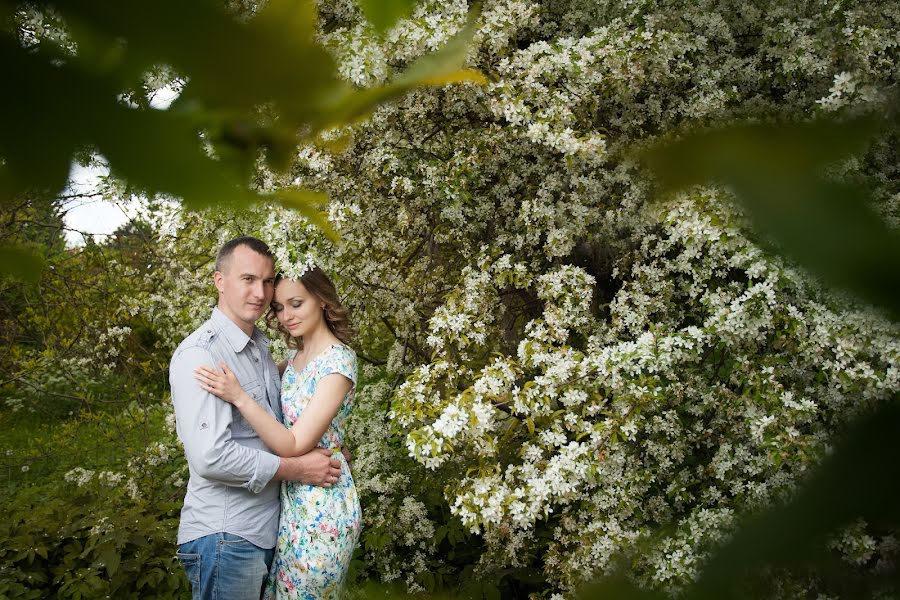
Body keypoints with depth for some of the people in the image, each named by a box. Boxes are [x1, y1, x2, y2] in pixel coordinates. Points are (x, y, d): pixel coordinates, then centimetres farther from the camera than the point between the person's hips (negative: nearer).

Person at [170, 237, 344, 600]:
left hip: (265, 530, 9)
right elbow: (210, 457, -25)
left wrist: (324, 454, 7)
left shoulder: (261, 349, 13)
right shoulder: (201, 354, -17)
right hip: (224, 537, -9)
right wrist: (297, 469, -16)